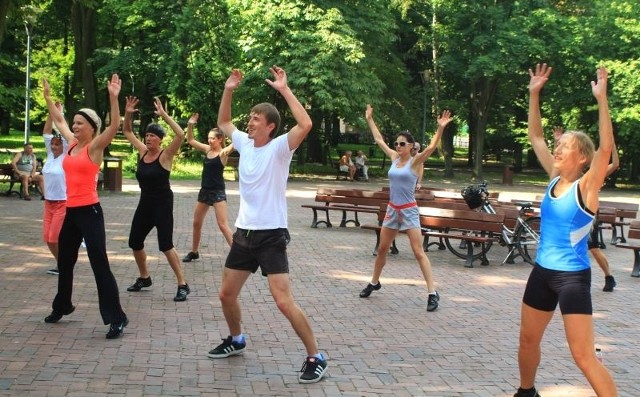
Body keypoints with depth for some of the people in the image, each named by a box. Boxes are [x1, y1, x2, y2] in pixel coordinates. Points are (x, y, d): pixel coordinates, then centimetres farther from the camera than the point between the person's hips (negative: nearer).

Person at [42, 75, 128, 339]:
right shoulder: (72, 143, 11)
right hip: (70, 212, 8)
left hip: (90, 212, -8)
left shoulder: (95, 147, -9)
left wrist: (113, 98, -34)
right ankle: (62, 307, 41)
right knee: (64, 262, 21)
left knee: (99, 265, -9)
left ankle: (117, 318, -5)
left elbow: (115, 126, -25)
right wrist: (48, 96, 30)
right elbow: (58, 120, 27)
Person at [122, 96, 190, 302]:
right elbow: (127, 132, 15)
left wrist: (164, 115, -29)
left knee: (165, 245, -13)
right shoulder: (142, 151, 5)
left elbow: (180, 135, -29)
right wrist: (128, 114, -2)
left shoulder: (165, 155, -12)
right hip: (145, 203, 7)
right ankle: (144, 278, 32)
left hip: (162, 203, -7)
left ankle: (183, 285, -6)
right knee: (134, 242, 12)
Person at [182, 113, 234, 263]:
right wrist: (190, 125, 2)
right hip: (204, 191, 7)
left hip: (218, 192, -7)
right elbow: (190, 140, 13)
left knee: (223, 225, -12)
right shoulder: (207, 149, 7)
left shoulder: (223, 153, -12)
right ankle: (194, 252, 30)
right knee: (196, 223, 15)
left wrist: (228, 149, -42)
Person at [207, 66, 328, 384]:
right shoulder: (245, 144, 7)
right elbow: (223, 122, 24)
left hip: (271, 236, -7)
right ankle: (236, 340, 41)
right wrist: (228, 90, 11)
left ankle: (315, 357, -1)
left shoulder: (279, 148, -12)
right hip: (243, 233, 7)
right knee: (226, 294, 16)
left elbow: (305, 124, -29)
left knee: (284, 302, -13)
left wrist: (284, 89, -25)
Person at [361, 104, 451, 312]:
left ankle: (432, 293, -6)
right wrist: (370, 119, 20)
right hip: (392, 209, 6)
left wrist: (440, 128, -39)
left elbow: (431, 147, -26)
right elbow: (379, 139, 16)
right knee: (382, 249, 14)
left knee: (418, 252, -8)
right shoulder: (394, 158, 6)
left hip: (409, 211, -6)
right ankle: (374, 283, 33)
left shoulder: (415, 161, -9)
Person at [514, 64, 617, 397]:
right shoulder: (554, 179, 3)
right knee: (528, 340, 19)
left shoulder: (587, 186, -13)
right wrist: (534, 94, 2)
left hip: (573, 277, -7)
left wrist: (601, 99, -32)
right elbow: (535, 137, 8)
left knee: (583, 355, -7)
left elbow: (606, 147, -28)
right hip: (542, 272, 7)